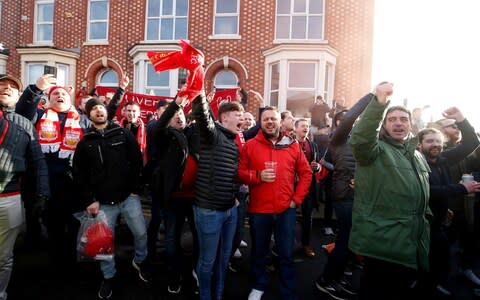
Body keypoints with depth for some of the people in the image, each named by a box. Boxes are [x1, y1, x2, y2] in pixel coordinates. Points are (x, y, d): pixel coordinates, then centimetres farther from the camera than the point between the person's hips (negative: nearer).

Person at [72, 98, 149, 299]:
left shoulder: (123, 134, 1)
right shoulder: (85, 142, 4)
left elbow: (137, 161, 0)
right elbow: (79, 174, 4)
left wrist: (135, 189, -4)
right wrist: (89, 200, -3)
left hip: (128, 196, 0)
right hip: (103, 201, 1)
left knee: (141, 232, 4)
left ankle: (140, 261, 33)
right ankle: (108, 276, 29)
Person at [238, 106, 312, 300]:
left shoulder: (293, 146, 2)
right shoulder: (250, 145, -1)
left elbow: (306, 173, 7)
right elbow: (239, 173, -1)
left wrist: (297, 199, 0)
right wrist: (258, 176, -18)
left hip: (286, 210, 1)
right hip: (258, 210, 0)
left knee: (286, 254, 10)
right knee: (259, 252, 16)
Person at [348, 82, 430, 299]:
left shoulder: (417, 155, 17)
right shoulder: (377, 149, -7)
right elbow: (359, 138, -32)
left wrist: (426, 218, 19)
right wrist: (379, 102, -40)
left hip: (412, 246, 8)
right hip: (383, 244, -7)